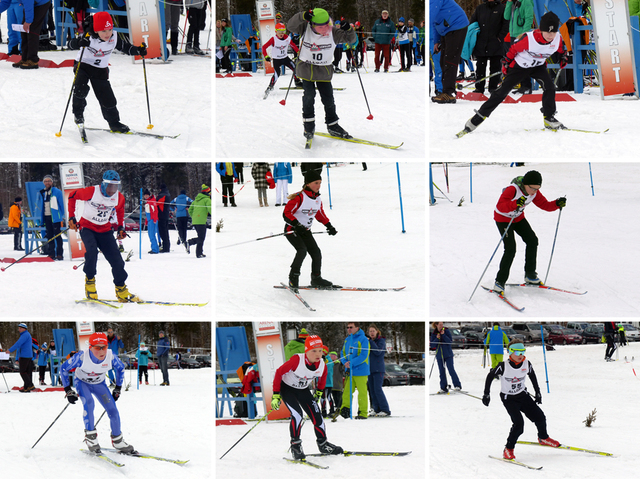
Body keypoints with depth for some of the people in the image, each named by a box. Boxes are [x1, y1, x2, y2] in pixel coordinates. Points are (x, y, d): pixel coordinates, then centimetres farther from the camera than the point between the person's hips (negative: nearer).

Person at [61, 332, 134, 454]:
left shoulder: (111, 357, -26)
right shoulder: (82, 357, -34)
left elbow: (120, 368, -2)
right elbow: (64, 368, -19)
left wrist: (118, 389, 1)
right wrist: (68, 391, -18)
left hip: (99, 384, 3)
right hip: (82, 382, -3)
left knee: (112, 409, -9)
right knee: (88, 402, -32)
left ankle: (117, 441, 11)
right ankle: (90, 436, -20)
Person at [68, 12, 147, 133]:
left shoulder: (114, 39, -10)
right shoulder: (88, 37, -22)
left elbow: (125, 47, 3)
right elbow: (71, 44, -28)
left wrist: (138, 50, -15)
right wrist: (80, 42, -50)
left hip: (101, 70, 3)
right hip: (83, 66, -3)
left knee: (107, 98, 4)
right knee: (81, 88, -26)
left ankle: (114, 123, 21)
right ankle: (78, 113, 1)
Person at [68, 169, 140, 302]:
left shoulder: (119, 197, -6)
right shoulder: (91, 192, -20)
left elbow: (120, 210, 18)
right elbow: (72, 196, -4)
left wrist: (121, 227, 9)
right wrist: (71, 217, -5)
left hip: (104, 230, 4)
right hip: (87, 226, -4)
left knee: (117, 260, -3)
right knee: (92, 251, -33)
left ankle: (121, 291, 13)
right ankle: (89, 281, -13)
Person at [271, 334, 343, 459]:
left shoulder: (322, 365, -19)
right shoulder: (297, 360, -34)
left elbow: (323, 376, 8)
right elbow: (279, 372, -23)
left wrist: (319, 391, 16)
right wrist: (276, 395, -21)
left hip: (303, 390, 5)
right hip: (287, 388, -5)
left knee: (316, 415, -1)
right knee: (297, 414, -24)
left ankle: (323, 444, 19)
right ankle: (295, 445, -9)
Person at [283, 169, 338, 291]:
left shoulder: (317, 199, 3)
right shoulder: (299, 198, -21)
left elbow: (320, 214, 20)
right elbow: (286, 213, -21)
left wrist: (329, 226, 12)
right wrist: (296, 224, -33)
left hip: (305, 231, 7)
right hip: (292, 230, -7)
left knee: (316, 253, 0)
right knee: (302, 250, -27)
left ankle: (316, 278, 18)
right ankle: (293, 277, -16)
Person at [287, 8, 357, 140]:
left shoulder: (333, 32, -10)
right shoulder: (305, 29, -13)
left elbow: (350, 39, -3)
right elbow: (290, 26, -27)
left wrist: (349, 30, -25)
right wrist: (303, 17, -42)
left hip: (324, 71, 2)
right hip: (306, 68, -2)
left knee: (328, 98, 4)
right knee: (309, 95, -10)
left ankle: (332, 125, 18)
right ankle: (309, 126, 3)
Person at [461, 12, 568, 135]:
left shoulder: (558, 39, -19)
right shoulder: (529, 38, -33)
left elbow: (561, 49, 7)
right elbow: (514, 49, -16)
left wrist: (563, 58, -2)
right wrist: (506, 62, -8)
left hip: (538, 66, 4)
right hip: (519, 66, -3)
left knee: (549, 87, -21)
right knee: (501, 92, -4)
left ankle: (549, 118, -4)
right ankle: (478, 118, 4)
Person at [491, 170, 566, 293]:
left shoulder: (534, 192, -11)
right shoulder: (513, 190, -33)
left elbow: (544, 204, -3)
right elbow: (500, 206, -42)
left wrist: (557, 204, -22)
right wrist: (515, 204, -58)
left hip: (518, 218, 7)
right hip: (503, 219, -7)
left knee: (532, 241, 3)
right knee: (510, 249, -17)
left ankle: (530, 275, 17)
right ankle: (500, 282, -10)